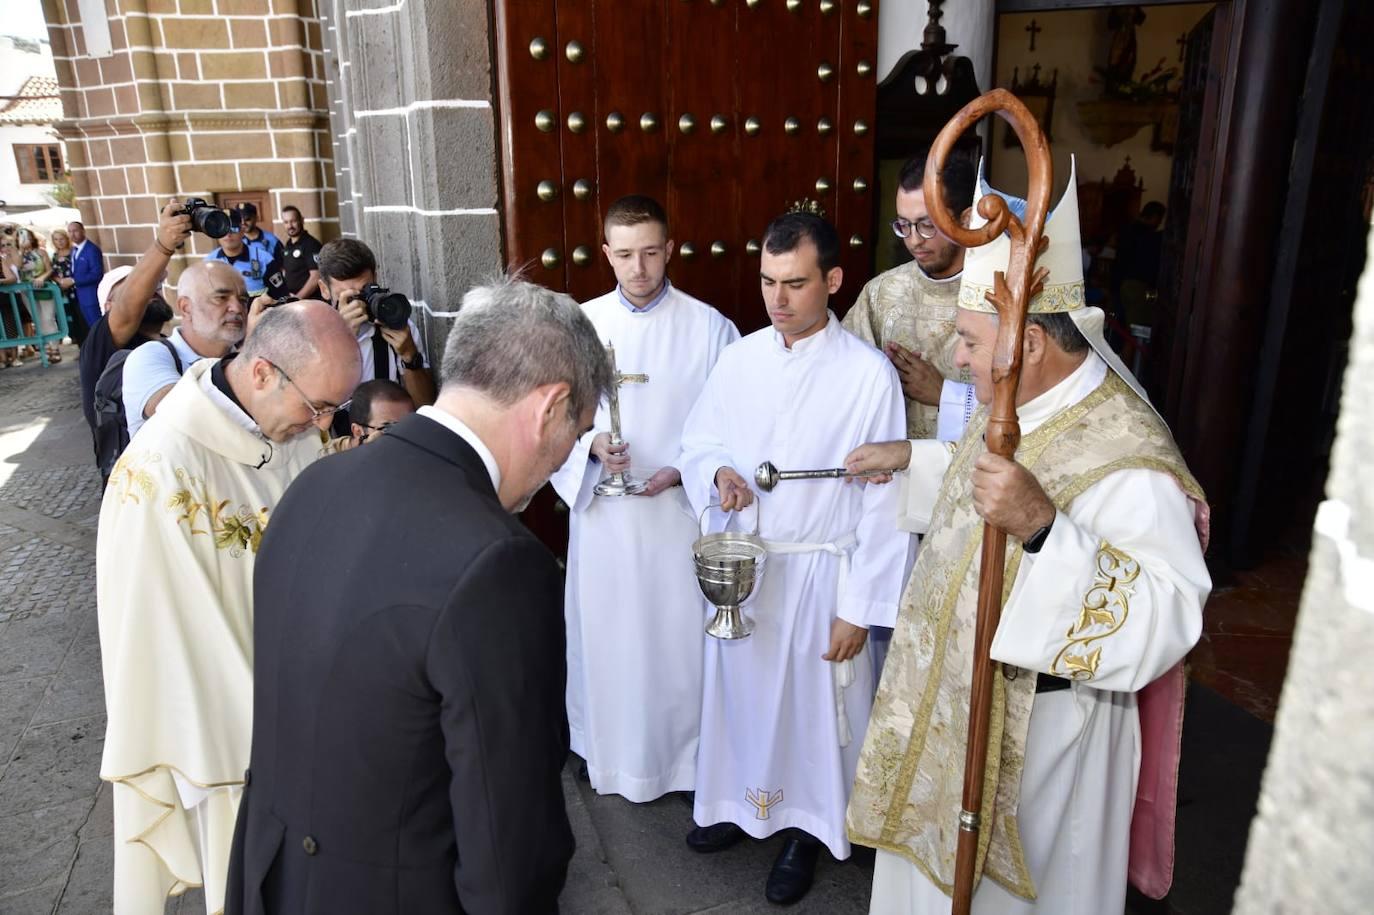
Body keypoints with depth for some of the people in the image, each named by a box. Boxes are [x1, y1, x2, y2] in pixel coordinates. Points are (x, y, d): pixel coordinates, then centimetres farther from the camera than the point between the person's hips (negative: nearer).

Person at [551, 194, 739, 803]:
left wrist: (687, 469, -18)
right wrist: (591, 444, -16)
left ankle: (687, 755, 29)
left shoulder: (709, 326, -6)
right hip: (602, 509, 2)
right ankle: (607, 750, 34)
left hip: (681, 509, -2)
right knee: (604, 632, 14)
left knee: (680, 635, 8)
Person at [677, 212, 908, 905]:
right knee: (739, 689, 19)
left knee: (814, 703, 12)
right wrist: (718, 473, -14)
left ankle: (809, 825, 37)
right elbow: (698, 441, 10)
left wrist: (859, 609, -12)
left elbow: (883, 501, -12)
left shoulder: (869, 374, -14)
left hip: (820, 572, -4)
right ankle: (741, 801, 43)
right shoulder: (739, 358, -1)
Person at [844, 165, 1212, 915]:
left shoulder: (1124, 458, -31)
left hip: (1031, 725, -8)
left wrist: (1042, 530, -48)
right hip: (954, 692, 8)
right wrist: (912, 457, 14)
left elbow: (1165, 619, -38)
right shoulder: (1026, 400, -3)